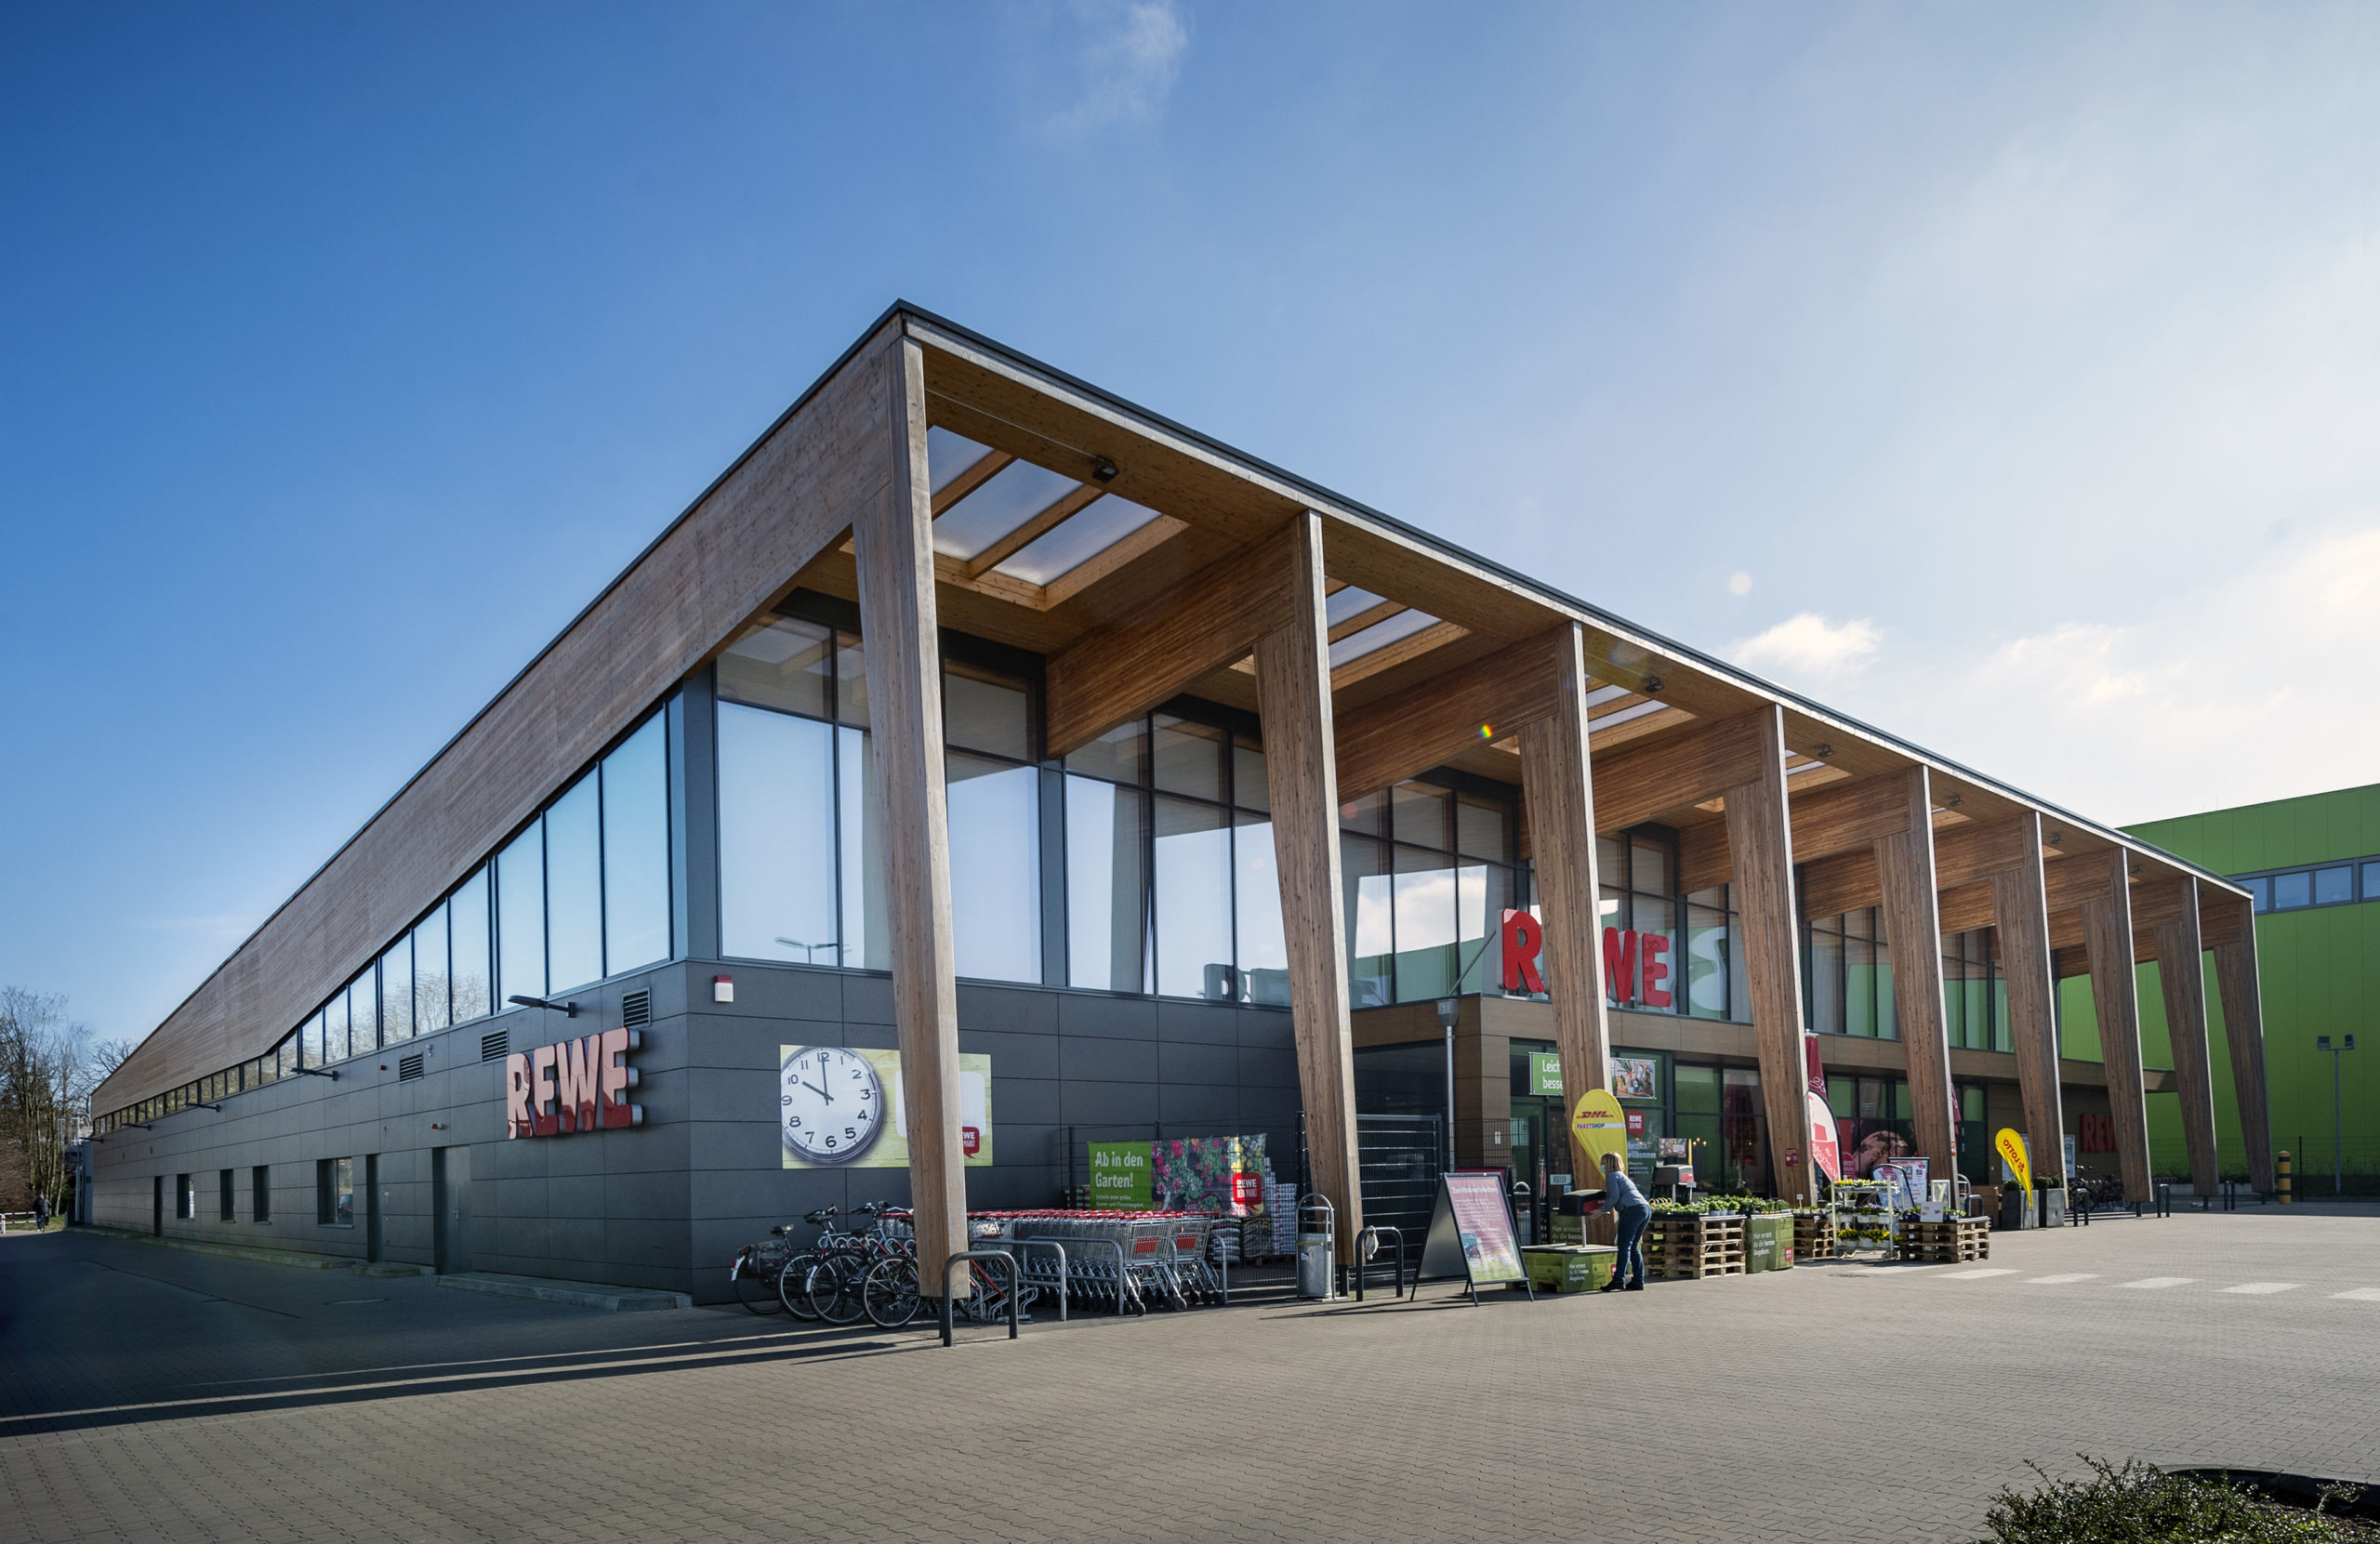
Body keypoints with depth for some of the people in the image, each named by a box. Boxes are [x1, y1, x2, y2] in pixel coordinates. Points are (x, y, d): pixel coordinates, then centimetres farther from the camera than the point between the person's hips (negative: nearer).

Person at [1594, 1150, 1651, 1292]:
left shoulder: (1612, 1175, 3)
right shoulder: (1623, 1176, 30)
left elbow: (1614, 1197, -8)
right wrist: (1605, 1199, 29)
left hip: (1633, 1209, -9)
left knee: (1624, 1246, -11)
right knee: (1634, 1247, 12)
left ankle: (1619, 1280, -17)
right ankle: (1638, 1281, 7)